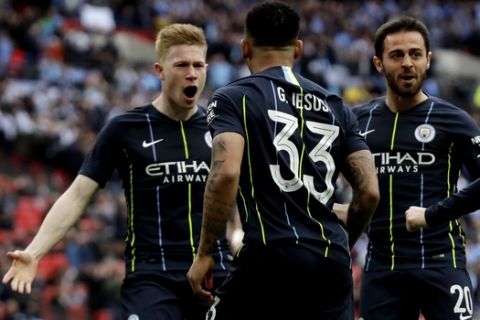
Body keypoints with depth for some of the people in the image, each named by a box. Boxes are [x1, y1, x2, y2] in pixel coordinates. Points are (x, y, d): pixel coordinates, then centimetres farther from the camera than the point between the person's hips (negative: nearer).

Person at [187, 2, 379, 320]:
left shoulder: (233, 98, 4)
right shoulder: (335, 107, 17)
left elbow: (226, 173, -14)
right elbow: (370, 192, 11)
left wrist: (205, 253, -8)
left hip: (270, 259, -4)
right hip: (332, 264, 4)